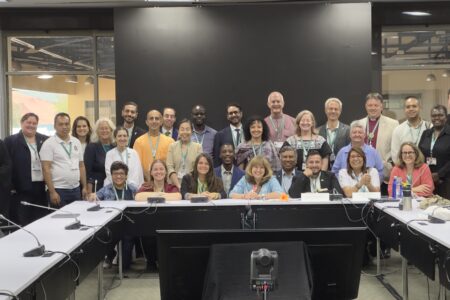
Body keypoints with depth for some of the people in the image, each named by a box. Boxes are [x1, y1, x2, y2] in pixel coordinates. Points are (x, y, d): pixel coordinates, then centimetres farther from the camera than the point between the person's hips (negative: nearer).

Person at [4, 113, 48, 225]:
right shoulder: (11, 141, 0)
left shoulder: (45, 140, 9)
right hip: (21, 189, -3)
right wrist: (10, 187, -10)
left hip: (41, 188, 3)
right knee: (22, 225, 4)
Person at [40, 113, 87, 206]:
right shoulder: (49, 144, -5)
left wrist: (85, 187, 9)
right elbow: (46, 169, -10)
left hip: (76, 189, 5)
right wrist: (52, 192, -15)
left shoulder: (76, 142, 11)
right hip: (58, 190, -5)